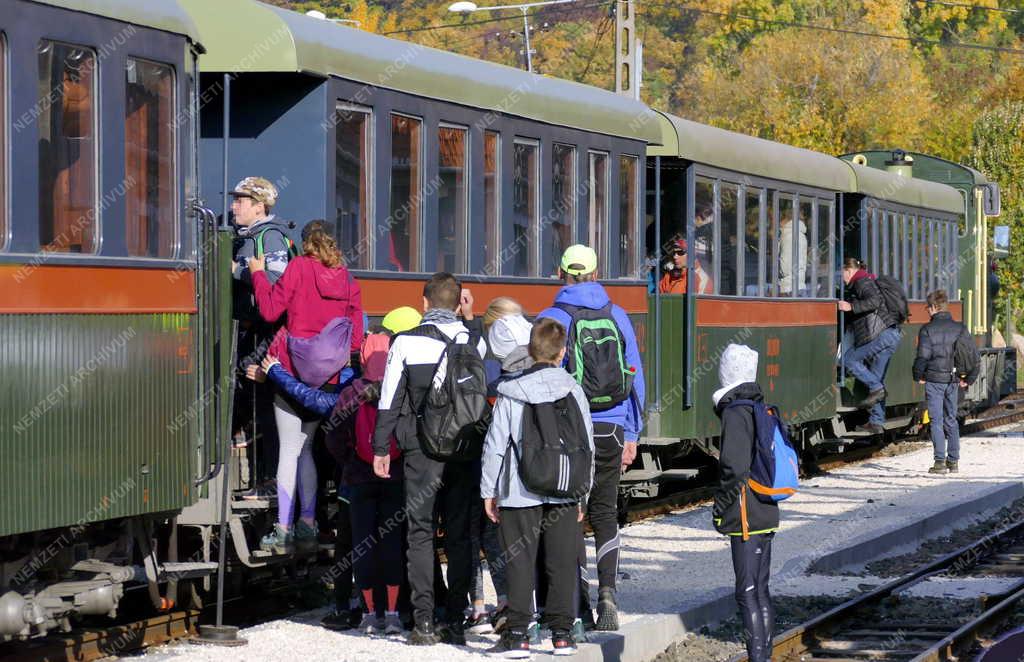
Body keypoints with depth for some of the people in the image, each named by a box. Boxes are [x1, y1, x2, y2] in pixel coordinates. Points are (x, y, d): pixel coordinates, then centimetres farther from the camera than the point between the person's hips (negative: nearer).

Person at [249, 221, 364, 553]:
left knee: (289, 451, -3)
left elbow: (270, 310, -6)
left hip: (293, 368, -4)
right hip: (325, 376, 4)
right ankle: (307, 527, 15)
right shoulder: (347, 279, 6)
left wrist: (257, 273, 7)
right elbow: (356, 335, 5)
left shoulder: (300, 267, -5)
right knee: (306, 449, 16)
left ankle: (283, 531, -5)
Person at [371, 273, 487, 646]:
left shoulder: (406, 342, -4)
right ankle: (456, 622, 5)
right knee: (459, 535, 7)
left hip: (421, 450, -2)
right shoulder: (473, 342, 3)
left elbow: (389, 401, -3)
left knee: (420, 533, 2)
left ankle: (424, 622, -5)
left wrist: (381, 448, 3)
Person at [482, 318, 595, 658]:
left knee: (520, 562, 3)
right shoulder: (573, 391, -1)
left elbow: (495, 446, -4)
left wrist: (488, 490, 5)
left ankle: (518, 634, 1)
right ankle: (562, 633, 10)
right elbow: (587, 445, 4)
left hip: (520, 493, -2)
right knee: (562, 563, 8)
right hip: (564, 493, 2)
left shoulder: (511, 394, -6)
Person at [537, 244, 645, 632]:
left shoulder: (550, 319, -5)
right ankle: (607, 591, -8)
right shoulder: (617, 316, 6)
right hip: (609, 428, 3)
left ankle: (578, 601, 3)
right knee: (605, 514, 9)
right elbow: (634, 377, 9)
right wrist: (631, 435, 15)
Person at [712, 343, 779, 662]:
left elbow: (734, 467, -21)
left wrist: (720, 506, -11)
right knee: (760, 588, 14)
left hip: (745, 517, -9)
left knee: (747, 592, -7)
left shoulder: (735, 413, -14)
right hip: (766, 514, 9)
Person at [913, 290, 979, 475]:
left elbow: (922, 356, -13)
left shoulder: (928, 329, -9)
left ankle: (940, 462, -6)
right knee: (951, 420, 14)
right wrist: (969, 378, 12)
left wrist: (918, 376, 4)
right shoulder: (960, 328, 4)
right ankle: (953, 461, 14)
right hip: (953, 380, 4)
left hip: (934, 380, -4)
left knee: (936, 421, -1)